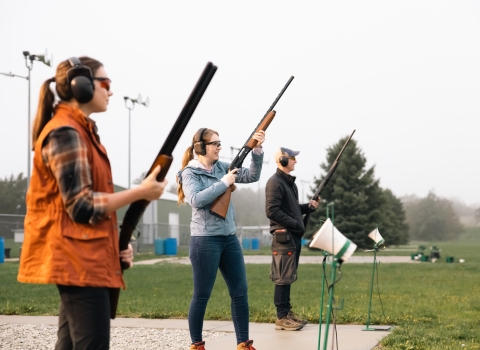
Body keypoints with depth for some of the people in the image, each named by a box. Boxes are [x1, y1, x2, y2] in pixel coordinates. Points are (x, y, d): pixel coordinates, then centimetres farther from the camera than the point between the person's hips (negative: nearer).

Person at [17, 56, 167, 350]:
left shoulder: (81, 130, 18)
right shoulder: (65, 132, -13)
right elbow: (81, 206, -18)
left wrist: (117, 242, 9)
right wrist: (141, 192, -15)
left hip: (85, 257, 10)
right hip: (77, 258, -10)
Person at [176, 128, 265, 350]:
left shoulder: (222, 167, 9)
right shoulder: (190, 173, -7)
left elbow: (252, 176, 5)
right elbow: (196, 200, -23)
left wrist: (257, 150, -8)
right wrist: (223, 183, -18)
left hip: (229, 238, 6)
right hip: (205, 240, -6)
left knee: (240, 292, 6)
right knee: (202, 296, 1)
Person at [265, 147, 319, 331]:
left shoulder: (289, 182, 17)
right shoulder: (275, 182, -12)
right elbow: (272, 211, -19)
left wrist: (308, 206, 8)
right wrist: (295, 223, -17)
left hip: (294, 235, 9)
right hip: (284, 235, -9)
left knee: (288, 277, 13)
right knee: (283, 277, -6)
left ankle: (287, 312, 19)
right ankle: (281, 318, -2)